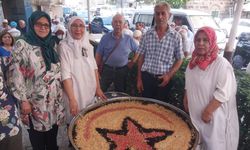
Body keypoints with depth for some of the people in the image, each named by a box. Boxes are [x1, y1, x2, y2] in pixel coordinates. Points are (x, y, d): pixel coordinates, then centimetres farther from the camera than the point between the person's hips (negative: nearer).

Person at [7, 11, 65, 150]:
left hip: (55, 98, 5)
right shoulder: (22, 45, -10)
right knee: (38, 134, 12)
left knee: (53, 132, 18)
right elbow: (16, 75, -12)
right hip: (36, 101, -4)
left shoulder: (52, 44, 6)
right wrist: (24, 100, -13)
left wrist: (61, 92, 12)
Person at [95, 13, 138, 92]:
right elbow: (98, 55, 0)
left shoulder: (129, 39, 3)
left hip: (122, 70, 1)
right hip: (107, 70, -1)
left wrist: (133, 62, 3)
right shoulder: (105, 38, 0)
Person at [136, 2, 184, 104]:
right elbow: (141, 57, 4)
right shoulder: (147, 34, 0)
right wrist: (139, 78, 2)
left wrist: (169, 75, -12)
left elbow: (179, 60, 1)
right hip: (146, 77, 1)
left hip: (164, 78, -1)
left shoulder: (176, 36, -5)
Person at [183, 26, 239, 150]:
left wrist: (208, 112, -20)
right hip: (194, 114, 6)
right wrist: (185, 101, 13)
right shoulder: (194, 62, 3)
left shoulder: (221, 64, -20)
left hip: (213, 116, -6)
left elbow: (223, 93, -23)